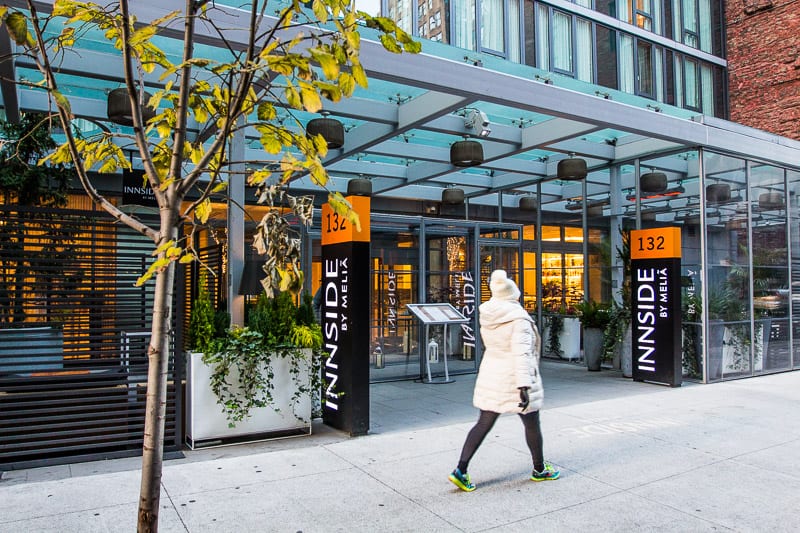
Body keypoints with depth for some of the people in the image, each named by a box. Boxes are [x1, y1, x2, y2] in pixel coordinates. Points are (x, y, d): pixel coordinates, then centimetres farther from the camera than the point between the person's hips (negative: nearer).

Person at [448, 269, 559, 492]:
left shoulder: (487, 316, 1)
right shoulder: (519, 318, -18)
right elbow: (521, 353, -27)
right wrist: (524, 385, -30)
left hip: (490, 376, 6)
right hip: (514, 379, -6)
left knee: (483, 424, 9)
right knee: (532, 424, 15)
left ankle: (461, 469, 0)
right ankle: (539, 469, 32)